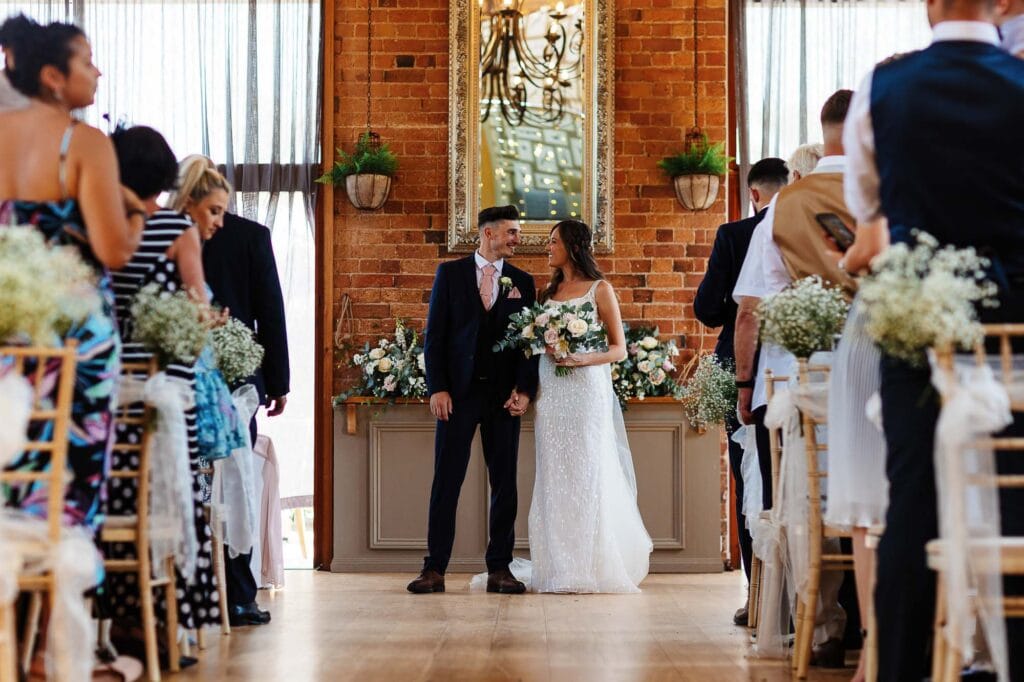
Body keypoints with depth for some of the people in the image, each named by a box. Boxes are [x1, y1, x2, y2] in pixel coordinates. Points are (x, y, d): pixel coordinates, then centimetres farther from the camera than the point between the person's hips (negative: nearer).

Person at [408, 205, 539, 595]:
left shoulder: (522, 282, 10)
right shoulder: (450, 273, 5)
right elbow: (435, 335, 1)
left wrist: (524, 389, -6)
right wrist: (437, 388, -7)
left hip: (504, 395, 2)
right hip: (458, 391, -2)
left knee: (505, 482, 4)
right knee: (446, 480, -1)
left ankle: (499, 569, 10)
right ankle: (434, 569, 3)